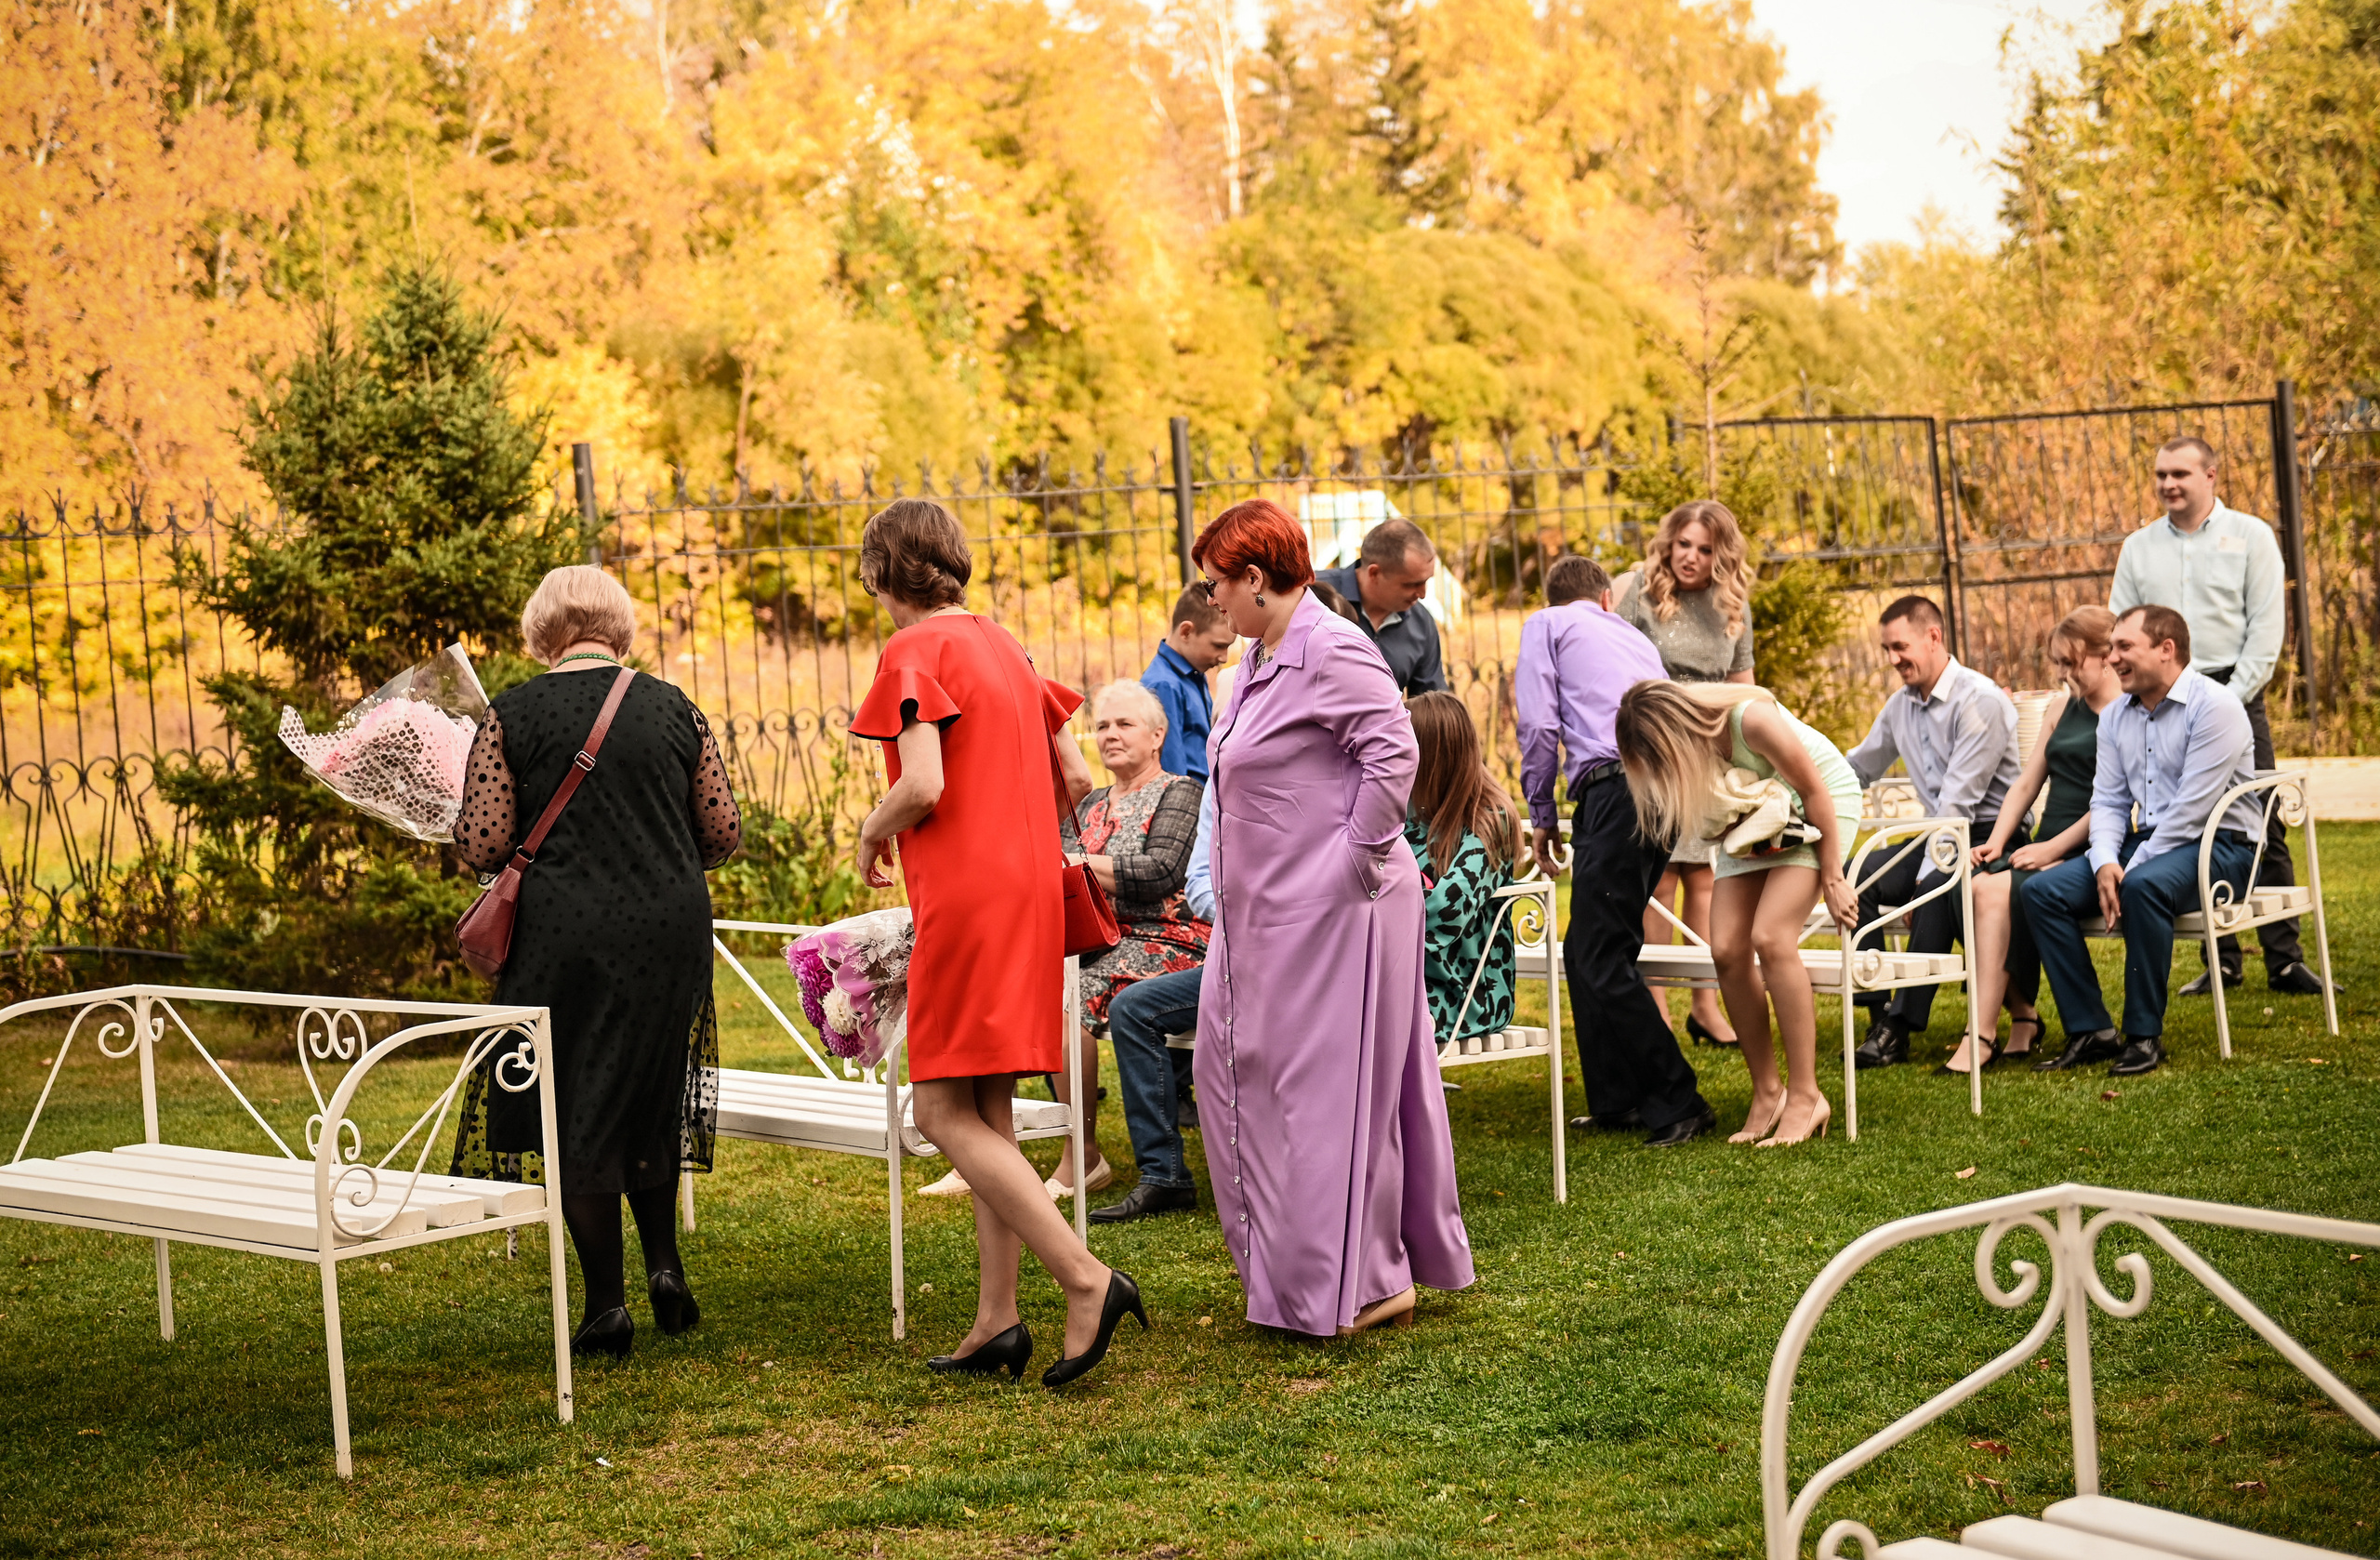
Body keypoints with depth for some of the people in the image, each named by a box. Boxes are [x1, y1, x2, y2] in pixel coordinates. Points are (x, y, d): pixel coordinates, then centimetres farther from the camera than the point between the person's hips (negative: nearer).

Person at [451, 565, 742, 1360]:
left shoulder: (511, 715, -4)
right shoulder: (674, 709, 4)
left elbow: (481, 845, -7)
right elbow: (725, 832, 6)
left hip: (565, 934, -3)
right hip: (670, 929, 3)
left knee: (574, 1114, 8)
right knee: (649, 1095, 22)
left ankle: (606, 1304, 8)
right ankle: (664, 1265, 14)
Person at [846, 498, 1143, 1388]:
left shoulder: (915, 652, -9)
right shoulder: (1002, 647, 17)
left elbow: (923, 786, -21)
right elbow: (1075, 778, 17)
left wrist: (873, 835, -2)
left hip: (965, 902, -9)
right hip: (1029, 889, 9)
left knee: (943, 1112, -7)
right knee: (988, 1115, 10)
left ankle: (1086, 1279, -17)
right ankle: (997, 1321, 10)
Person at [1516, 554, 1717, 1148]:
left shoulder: (1546, 625, 13)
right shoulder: (1636, 638, 31)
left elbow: (1539, 725, 1)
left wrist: (1541, 816, 9)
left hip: (1614, 792, -7)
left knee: (1603, 963, -6)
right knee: (1588, 950, 15)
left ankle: (1678, 1104, -8)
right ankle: (1615, 1101, 16)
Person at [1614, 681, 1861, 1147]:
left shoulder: (1753, 721, -35)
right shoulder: (1674, 739, -17)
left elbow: (1815, 793, -22)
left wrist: (1832, 880, -15)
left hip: (1822, 803, -6)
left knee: (1770, 938, -23)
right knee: (1727, 950, -10)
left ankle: (1805, 1097, -15)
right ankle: (1766, 1092, 4)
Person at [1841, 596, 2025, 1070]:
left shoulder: (1980, 700, -14)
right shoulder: (1901, 705, 12)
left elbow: (1959, 797, -20)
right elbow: (1858, 769, 27)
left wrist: (1929, 871, -23)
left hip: (1991, 837, -8)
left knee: (1937, 889, -36)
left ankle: (1902, 1024, -35)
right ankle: (1879, 1009, -18)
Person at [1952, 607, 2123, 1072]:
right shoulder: (2061, 707, 20)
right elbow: (2027, 783, 18)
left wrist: (2052, 848, -18)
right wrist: (1997, 841, 2)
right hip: (2046, 850, 7)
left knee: (1998, 890, -30)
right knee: (1974, 882, -22)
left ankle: (1983, 1034, -28)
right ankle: (2022, 1014, -13)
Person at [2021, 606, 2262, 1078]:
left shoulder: (2213, 706, -14)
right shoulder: (2115, 716, 11)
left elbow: (2191, 809, -20)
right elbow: (2107, 801, 10)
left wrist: (2132, 872, -21)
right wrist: (2106, 863, -11)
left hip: (2219, 846, -8)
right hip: (2144, 842, 8)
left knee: (2144, 887, -38)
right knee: (2041, 890, -11)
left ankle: (2145, 1035, -26)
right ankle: (2090, 1030, -11)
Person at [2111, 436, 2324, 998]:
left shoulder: (2250, 536, 4)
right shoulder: (2138, 547, 12)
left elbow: (2266, 628, -1)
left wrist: (2232, 699, -10)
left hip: (2234, 694, -3)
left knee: (2263, 831, -5)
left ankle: (2284, 960, -2)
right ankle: (2221, 961, 8)